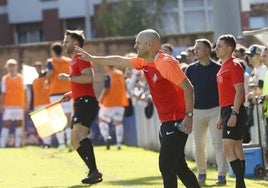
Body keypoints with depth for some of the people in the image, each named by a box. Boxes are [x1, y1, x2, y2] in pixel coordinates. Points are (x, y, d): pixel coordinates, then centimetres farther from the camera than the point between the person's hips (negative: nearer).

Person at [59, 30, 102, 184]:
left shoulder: (81, 58, -7)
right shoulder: (75, 60, 25)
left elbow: (89, 78, -23)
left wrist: (69, 78, -16)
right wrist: (71, 94, 21)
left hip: (86, 102, -11)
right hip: (81, 103, 11)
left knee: (80, 134, -26)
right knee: (75, 141, 11)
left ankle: (94, 172, -33)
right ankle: (93, 172, 12)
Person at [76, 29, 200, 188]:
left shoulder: (166, 63, -18)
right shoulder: (144, 62, 10)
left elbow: (188, 87, -20)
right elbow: (120, 61, 24)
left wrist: (189, 116, -24)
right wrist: (92, 58, 30)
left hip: (178, 121, -9)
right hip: (166, 122, 9)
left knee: (166, 166, -11)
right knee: (179, 167, 12)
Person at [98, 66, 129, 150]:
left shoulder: (108, 76, -14)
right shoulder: (121, 74, 7)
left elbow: (106, 89, -19)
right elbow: (124, 88, 15)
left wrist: (101, 98, -8)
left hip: (109, 102, -6)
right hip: (120, 102, 6)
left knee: (102, 120, 7)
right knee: (118, 122, 11)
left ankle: (107, 137, -16)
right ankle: (119, 144, 6)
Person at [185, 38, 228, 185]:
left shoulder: (217, 69, 0)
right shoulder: (191, 69, 7)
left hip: (215, 110, -3)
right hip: (197, 111, 3)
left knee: (218, 142, -7)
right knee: (198, 144, 7)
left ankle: (222, 174, -7)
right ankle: (201, 173, 20)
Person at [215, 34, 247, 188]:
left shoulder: (234, 66, -12)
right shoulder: (223, 67, 17)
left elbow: (239, 91, -18)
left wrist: (234, 114, -24)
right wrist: (221, 116, 22)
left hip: (235, 111, -10)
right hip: (227, 111, 10)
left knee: (228, 149, -15)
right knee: (237, 150, 10)